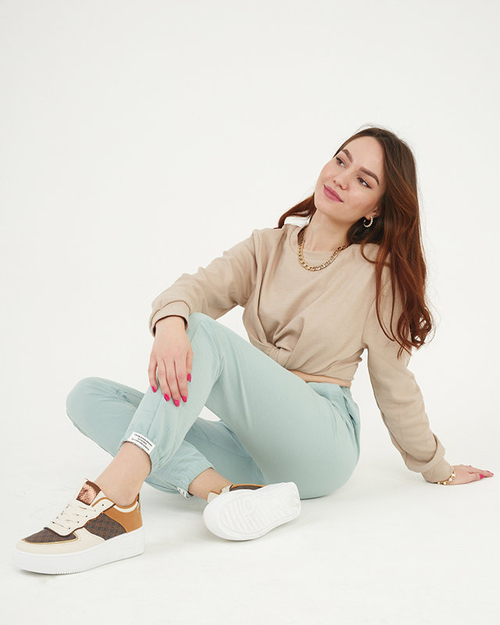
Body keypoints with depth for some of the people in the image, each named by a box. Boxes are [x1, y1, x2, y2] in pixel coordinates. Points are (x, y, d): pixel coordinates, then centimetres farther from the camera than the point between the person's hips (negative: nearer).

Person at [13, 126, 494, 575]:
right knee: (88, 396, -11)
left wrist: (436, 471, 17)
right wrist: (170, 321, -31)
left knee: (203, 332, -28)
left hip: (323, 440, -5)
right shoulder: (268, 247, 13)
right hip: (253, 443, 5)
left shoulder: (378, 269, 3)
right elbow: (198, 287, -7)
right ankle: (221, 489, -31)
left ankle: (115, 503, -44)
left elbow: (394, 382, 10)